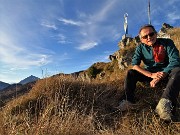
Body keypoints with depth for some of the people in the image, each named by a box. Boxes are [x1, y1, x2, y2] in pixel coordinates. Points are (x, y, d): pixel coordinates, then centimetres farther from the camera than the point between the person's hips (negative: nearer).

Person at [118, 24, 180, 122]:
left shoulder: (167, 43, -11)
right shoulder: (140, 47, -6)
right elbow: (135, 65, -16)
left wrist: (161, 76, -30)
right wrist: (152, 75, -29)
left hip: (166, 72, -2)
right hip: (150, 73, 2)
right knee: (131, 73, -14)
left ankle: (165, 102, -52)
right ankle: (128, 101, -24)